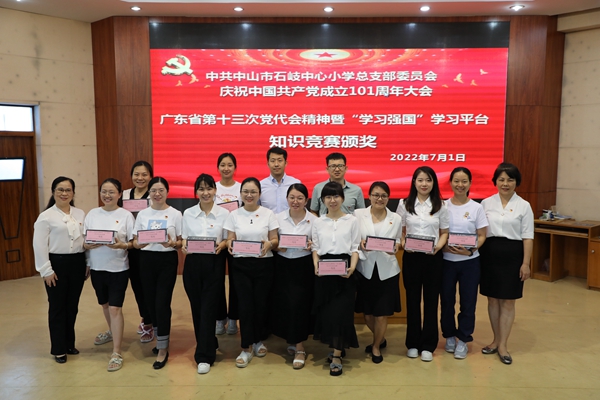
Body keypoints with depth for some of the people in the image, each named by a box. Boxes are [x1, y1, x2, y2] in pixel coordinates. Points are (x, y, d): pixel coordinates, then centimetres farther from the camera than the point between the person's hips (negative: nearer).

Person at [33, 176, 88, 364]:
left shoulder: (80, 214, 7)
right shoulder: (46, 216, -7)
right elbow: (39, 245, -9)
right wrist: (46, 270, -12)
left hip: (77, 263, 4)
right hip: (57, 264, -4)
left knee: (72, 306, 14)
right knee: (57, 307, 6)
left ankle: (69, 344, 29)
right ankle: (59, 349, 19)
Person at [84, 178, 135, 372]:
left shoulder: (126, 215, -5)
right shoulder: (92, 214, 4)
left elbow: (134, 242, -5)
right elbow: (83, 241, 5)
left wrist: (122, 245, -24)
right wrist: (89, 245, -17)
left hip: (118, 268, -4)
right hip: (97, 267, 4)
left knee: (115, 308, -6)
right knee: (105, 304, 21)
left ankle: (116, 354, 1)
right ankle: (112, 332, 48)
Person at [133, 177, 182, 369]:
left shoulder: (175, 214, -1)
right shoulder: (142, 214, 6)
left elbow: (182, 242, 0)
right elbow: (135, 242, 7)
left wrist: (173, 243, -21)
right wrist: (140, 243, -15)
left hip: (168, 261, -3)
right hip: (147, 260, 3)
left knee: (162, 303, -6)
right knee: (151, 302, 10)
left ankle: (163, 349, 7)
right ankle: (160, 338, 33)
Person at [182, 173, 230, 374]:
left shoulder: (224, 213, -1)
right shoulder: (188, 213, 6)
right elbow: (184, 238, 9)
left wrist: (222, 245, -18)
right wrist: (184, 247, -12)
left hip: (214, 264, -3)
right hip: (193, 264, 3)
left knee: (208, 308, -4)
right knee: (196, 307, 8)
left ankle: (204, 356, 2)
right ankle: (208, 344, 29)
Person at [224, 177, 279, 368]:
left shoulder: (268, 214, 2)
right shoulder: (234, 215, 5)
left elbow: (275, 240, 2)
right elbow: (230, 239, 4)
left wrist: (269, 244, -20)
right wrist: (230, 245, -18)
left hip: (264, 264, 0)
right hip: (241, 264, 0)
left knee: (261, 303, 5)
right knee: (245, 304, -2)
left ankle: (259, 340, 28)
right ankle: (246, 348, 10)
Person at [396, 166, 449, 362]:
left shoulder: (440, 205, 3)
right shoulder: (404, 204, 3)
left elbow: (444, 233, 5)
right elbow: (399, 231, 5)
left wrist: (438, 247, -14)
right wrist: (404, 244, -14)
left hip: (433, 257, 0)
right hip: (411, 256, 0)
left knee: (431, 300, 5)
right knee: (412, 299, 7)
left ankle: (428, 345, 16)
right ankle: (413, 343, 20)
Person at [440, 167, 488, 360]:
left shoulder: (476, 208, -1)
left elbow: (482, 236, 0)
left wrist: (470, 250, -17)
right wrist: (444, 246, -17)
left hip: (470, 261, 0)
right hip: (446, 260, 1)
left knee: (468, 301, 5)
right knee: (447, 300, 9)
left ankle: (463, 340, 21)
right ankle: (449, 335, 28)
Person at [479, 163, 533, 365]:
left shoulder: (524, 206, -1)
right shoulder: (486, 203, 4)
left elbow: (527, 237, -2)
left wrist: (526, 263, -8)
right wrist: (476, 255, 1)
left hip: (512, 255, -2)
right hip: (490, 253, 2)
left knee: (508, 301, 4)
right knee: (492, 299, 10)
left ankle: (503, 345, 13)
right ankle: (496, 340, 25)